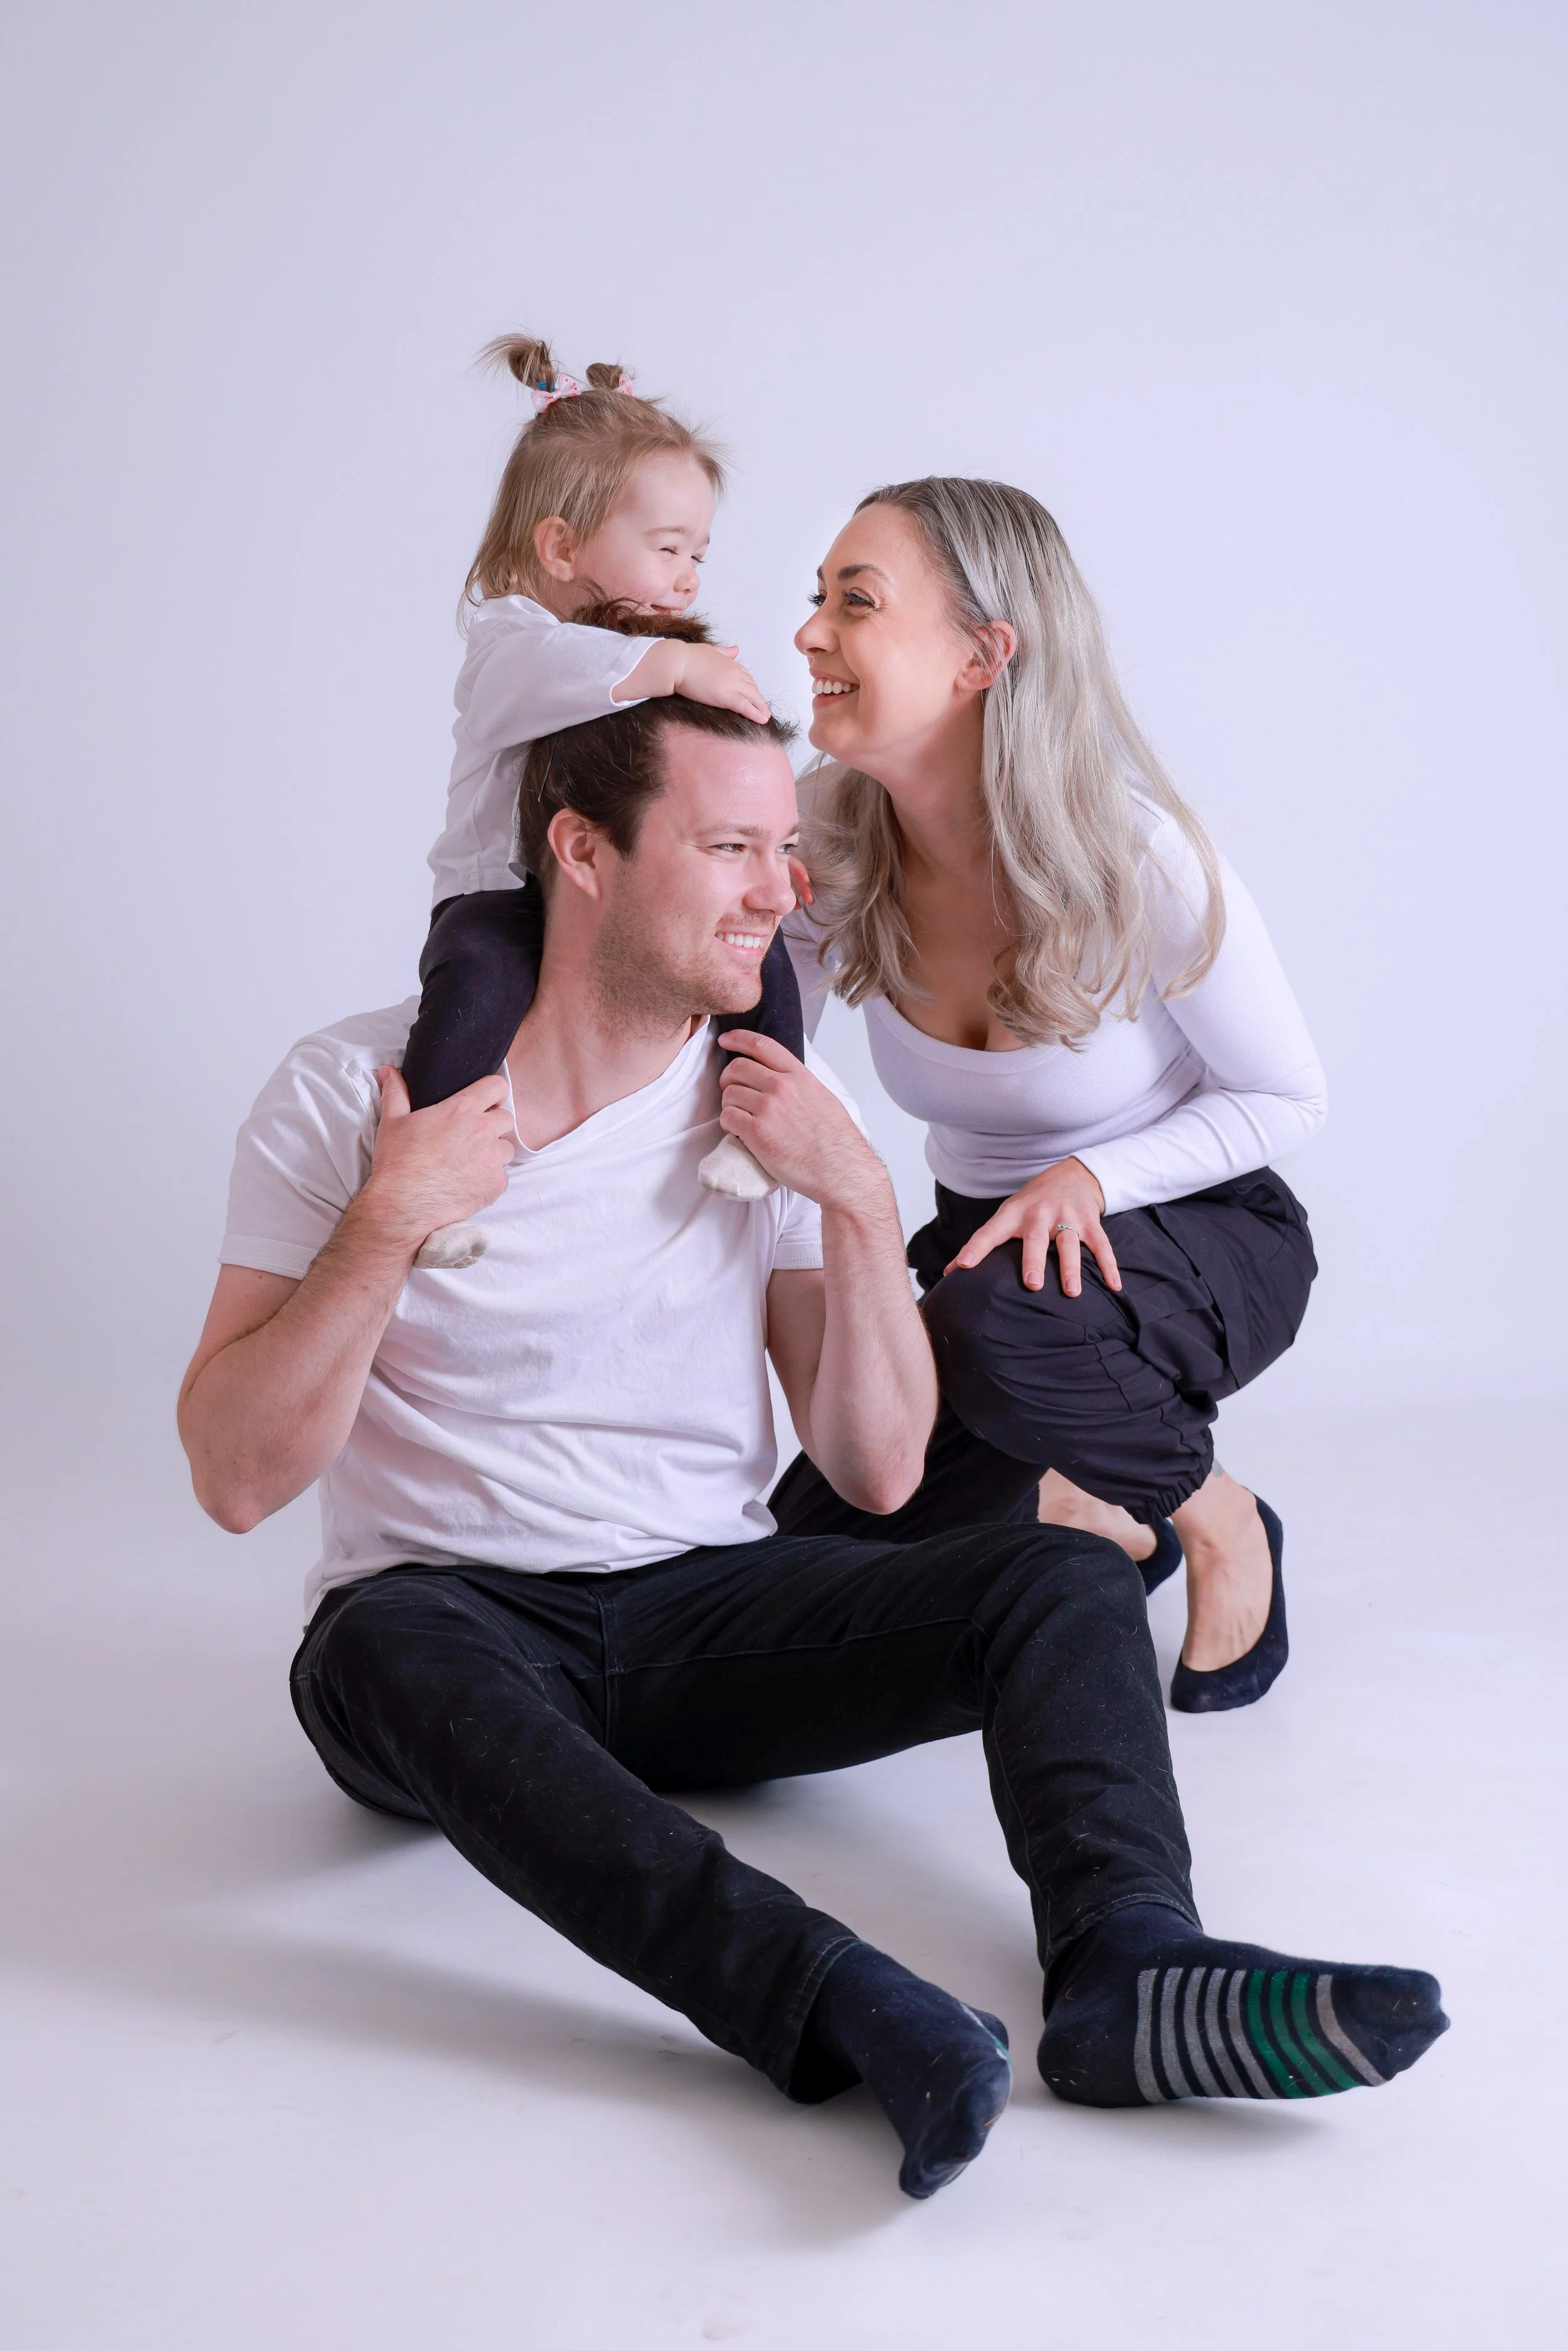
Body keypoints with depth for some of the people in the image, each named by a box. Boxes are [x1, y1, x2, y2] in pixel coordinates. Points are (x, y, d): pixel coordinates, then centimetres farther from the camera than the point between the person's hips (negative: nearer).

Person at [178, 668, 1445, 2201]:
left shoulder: (770, 1106, 5)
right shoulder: (352, 1093, -5)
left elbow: (877, 1472, 2)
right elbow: (237, 1478, -9)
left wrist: (857, 1201, -10)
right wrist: (387, 1228, -21)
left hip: (710, 1613, 3)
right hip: (456, 1616, -3)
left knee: (1065, 1577, -18)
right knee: (380, 1654, -38)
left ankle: (1127, 1972, -41)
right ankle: (844, 2010, -49)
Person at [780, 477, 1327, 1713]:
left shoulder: (1142, 860, -26)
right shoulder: (828, 854, -14)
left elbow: (1287, 1098, -14)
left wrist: (1089, 1175, -28)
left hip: (1201, 1235, -4)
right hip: (986, 1234, 5)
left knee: (999, 1319, -39)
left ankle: (1221, 1519, -6)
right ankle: (1108, 1512, 19)